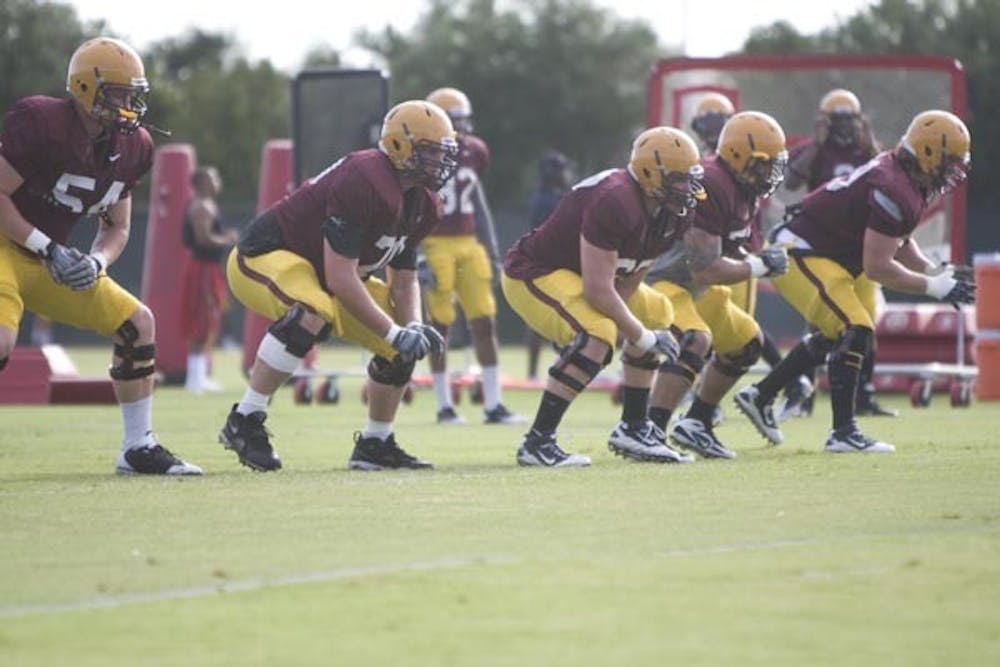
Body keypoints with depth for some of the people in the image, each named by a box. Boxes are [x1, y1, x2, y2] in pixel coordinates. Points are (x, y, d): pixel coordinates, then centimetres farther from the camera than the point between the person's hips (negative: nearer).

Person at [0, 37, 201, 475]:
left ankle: (139, 449, 12)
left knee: (136, 323, 4)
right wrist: (49, 250, -21)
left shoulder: (130, 148, 3)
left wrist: (97, 263, -10)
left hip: (54, 259, 8)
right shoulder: (42, 123, -21)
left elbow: (118, 228, 12)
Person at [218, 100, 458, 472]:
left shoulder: (420, 205, 1)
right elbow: (340, 278, -32)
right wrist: (395, 333, -29)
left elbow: (403, 280, 10)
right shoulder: (362, 183, -30)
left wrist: (413, 327, -11)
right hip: (263, 258, -10)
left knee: (404, 344, 5)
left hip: (323, 278, 10)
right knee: (311, 316, -40)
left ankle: (375, 444, 21)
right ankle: (244, 422, -30)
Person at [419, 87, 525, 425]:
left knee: (485, 322, 1)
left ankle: (493, 405, 5)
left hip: (470, 245, 6)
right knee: (440, 325, 0)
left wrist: (492, 252, 16)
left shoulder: (473, 153, 8)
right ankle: (444, 406, 9)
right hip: (435, 245, -5)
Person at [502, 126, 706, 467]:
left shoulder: (672, 215, -4)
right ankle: (537, 443, -23)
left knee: (655, 315, 15)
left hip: (575, 274, 11)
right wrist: (644, 337, -22)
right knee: (595, 338, -30)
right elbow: (598, 290, -32)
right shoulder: (614, 203, -33)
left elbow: (630, 280, 0)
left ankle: (632, 429, 19)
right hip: (532, 275, -11)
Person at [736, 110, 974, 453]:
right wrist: (934, 287, -18)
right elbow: (877, 267, -25)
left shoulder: (898, 173, 5)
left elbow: (899, 241, 18)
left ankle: (760, 396, 34)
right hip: (803, 256, -11)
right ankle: (843, 433, -14)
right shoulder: (896, 192, -26)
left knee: (833, 336, 23)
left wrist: (934, 271, 3)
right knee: (856, 333, -17)